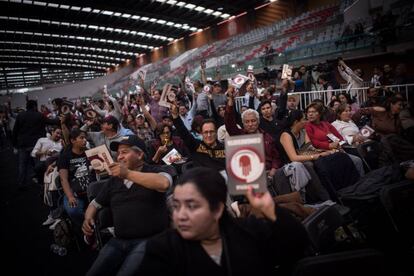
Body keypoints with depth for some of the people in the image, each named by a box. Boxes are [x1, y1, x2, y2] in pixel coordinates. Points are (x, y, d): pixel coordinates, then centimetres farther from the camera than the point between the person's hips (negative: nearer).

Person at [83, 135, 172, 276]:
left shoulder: (153, 171, -1)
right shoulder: (114, 180, 15)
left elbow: (164, 183, -25)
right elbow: (95, 204, 25)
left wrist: (128, 174, -24)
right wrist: (88, 219, 2)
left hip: (149, 240, -5)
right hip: (119, 241, 6)